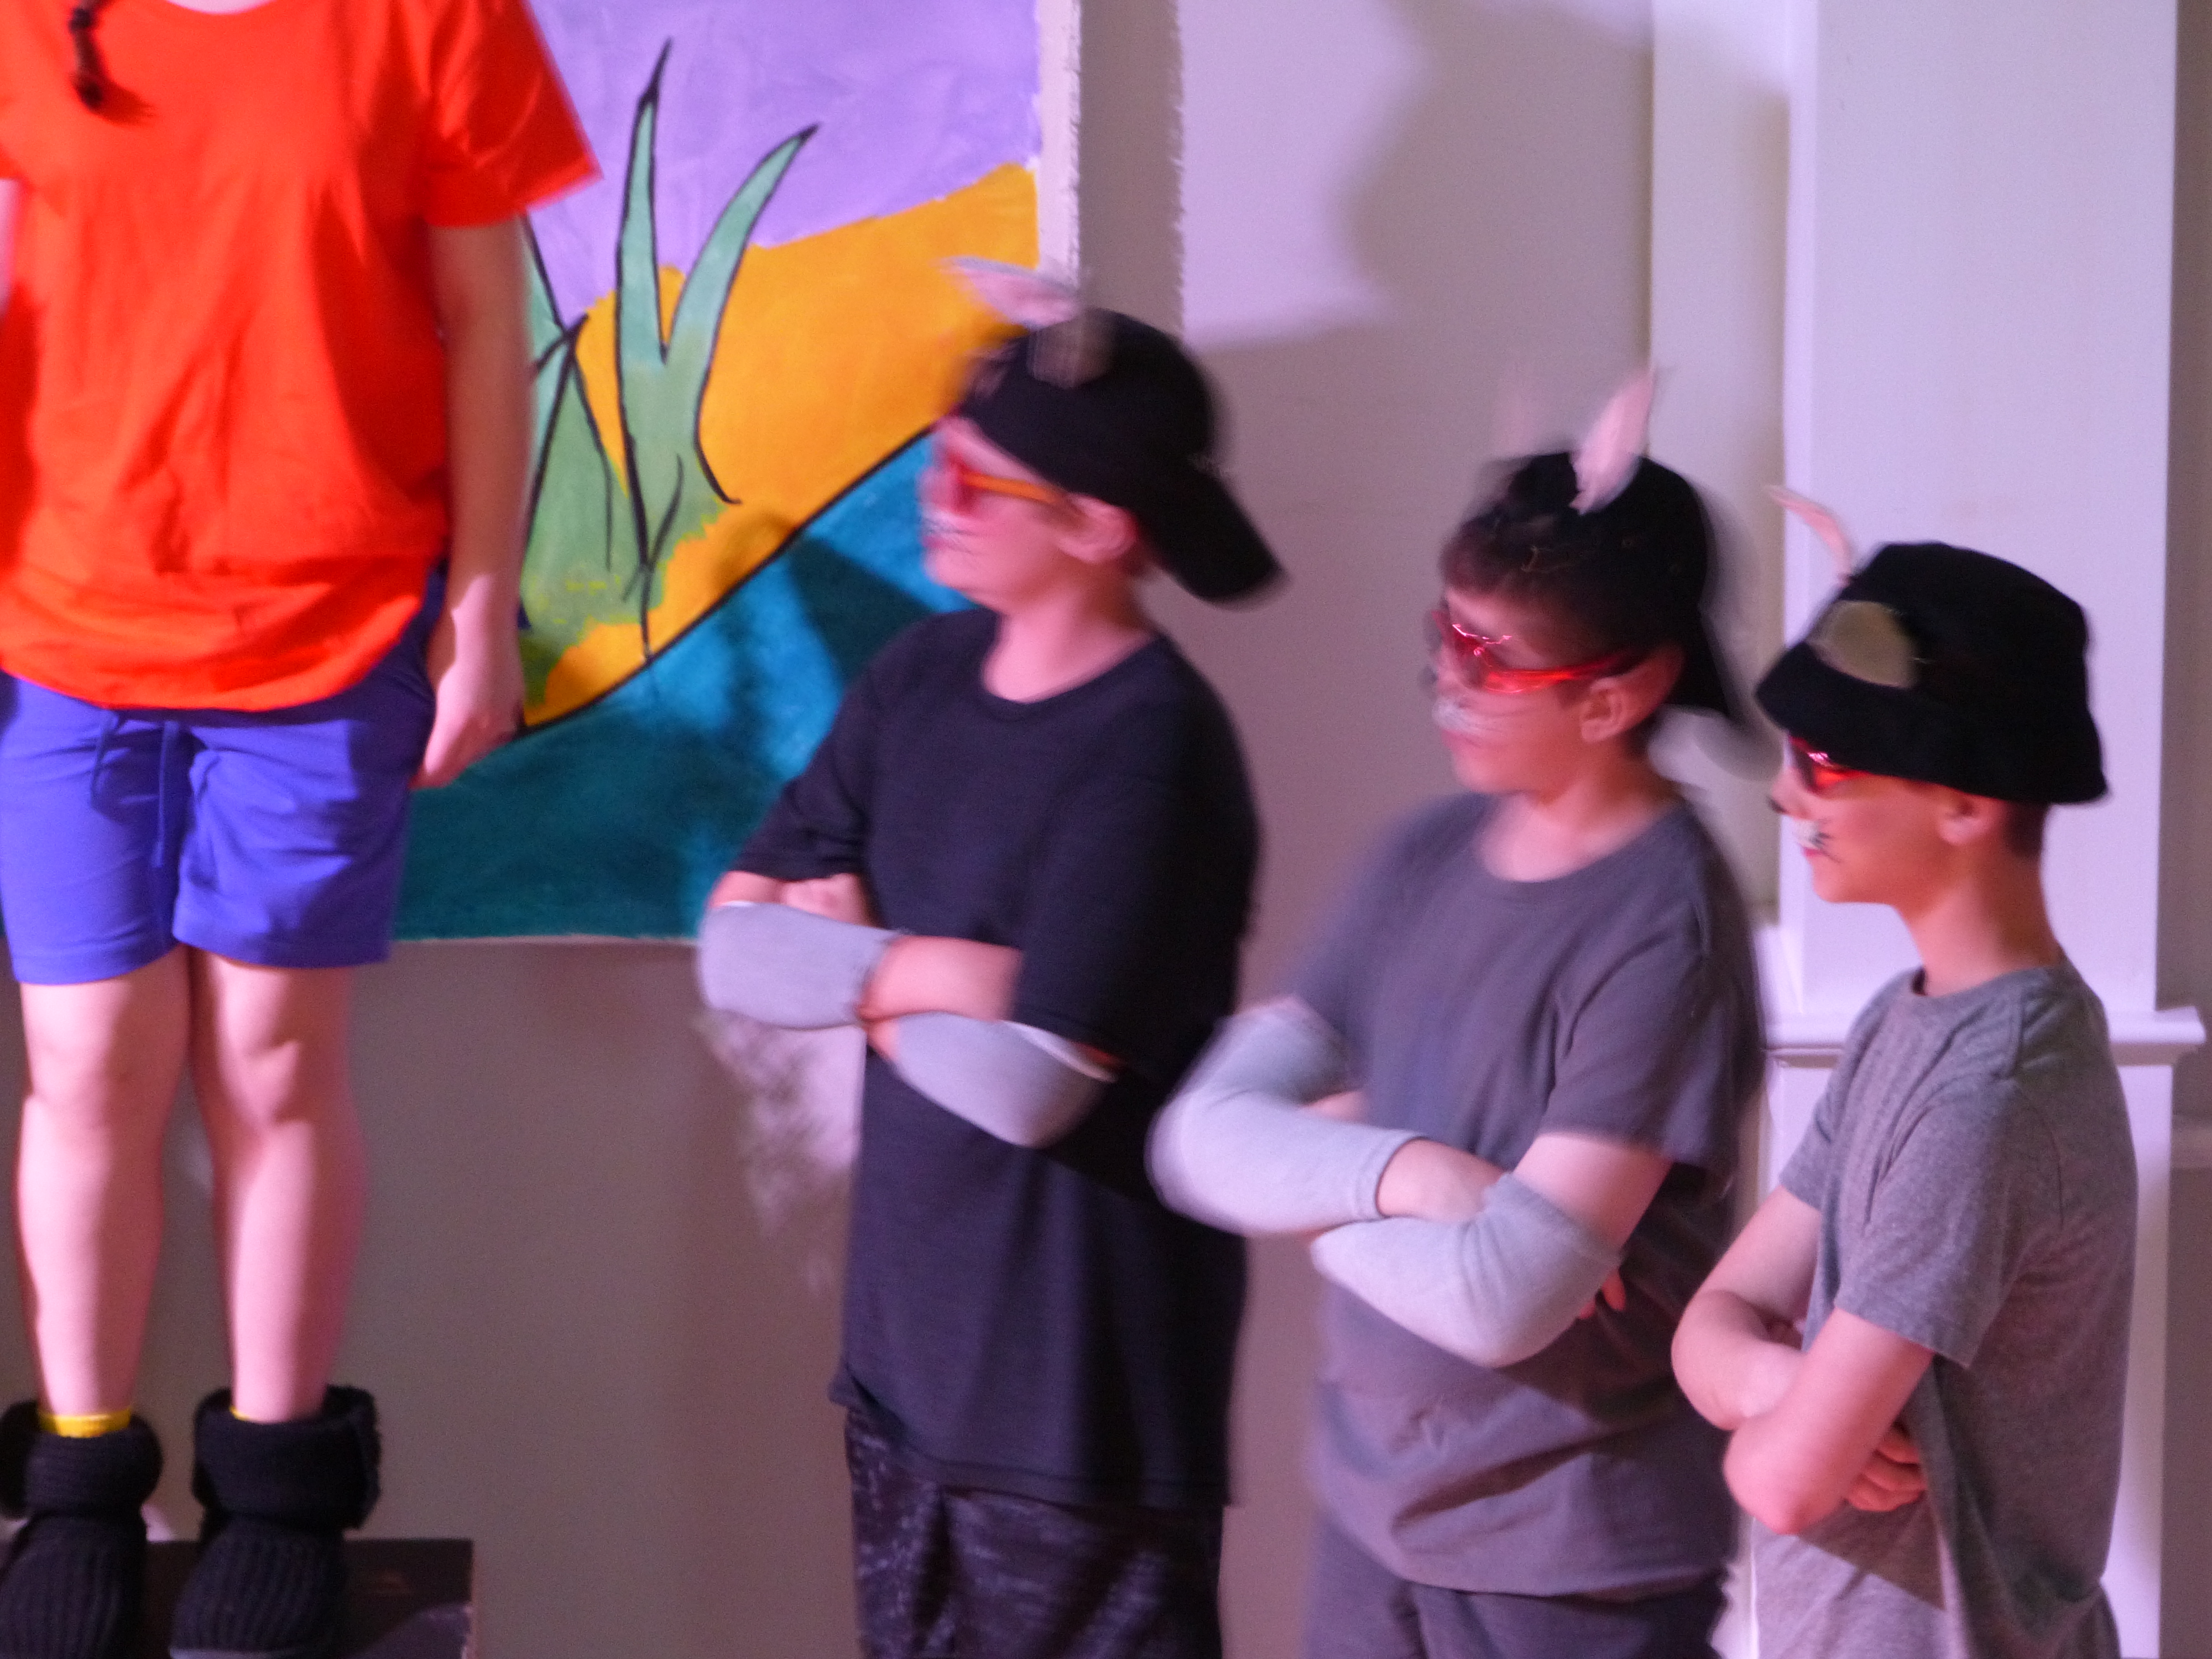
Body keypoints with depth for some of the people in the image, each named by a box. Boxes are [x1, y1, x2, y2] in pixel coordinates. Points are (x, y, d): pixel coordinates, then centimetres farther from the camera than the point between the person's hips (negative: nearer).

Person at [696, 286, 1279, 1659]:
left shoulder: (1151, 749, -19)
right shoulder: (925, 676, 3)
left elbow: (1023, 1083, -24)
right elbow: (737, 947, 0)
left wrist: (855, 966, -8)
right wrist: (929, 973, -16)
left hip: (1084, 1393, -7)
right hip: (911, 1346, 7)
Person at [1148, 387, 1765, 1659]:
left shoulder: (1663, 929, -20)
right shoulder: (1430, 856, 2)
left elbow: (1504, 1298, -25)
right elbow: (1205, 1134, -3)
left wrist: (1316, 1184, -8)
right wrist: (1405, 1174, -19)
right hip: (1376, 1509, 6)